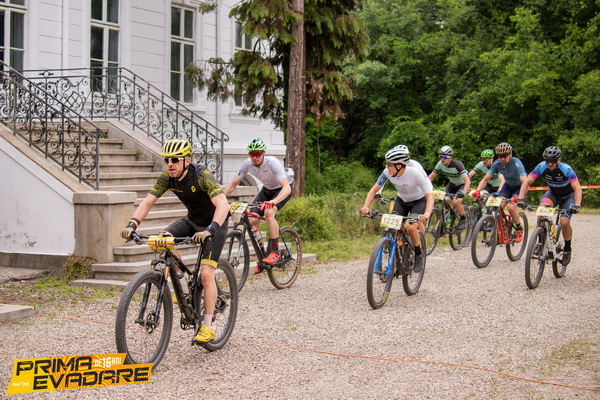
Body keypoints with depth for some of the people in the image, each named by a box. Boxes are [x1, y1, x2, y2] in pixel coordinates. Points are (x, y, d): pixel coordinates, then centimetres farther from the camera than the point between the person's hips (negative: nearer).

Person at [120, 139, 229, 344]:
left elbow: (223, 205, -41)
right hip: (192, 220, 6)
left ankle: (207, 327, -7)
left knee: (206, 273, -17)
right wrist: (132, 224, -31)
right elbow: (147, 202, -15)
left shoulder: (202, 175, -30)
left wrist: (210, 230, -55)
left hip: (214, 223, -6)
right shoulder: (167, 177, -13)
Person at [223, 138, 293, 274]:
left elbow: (287, 188, -43)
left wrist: (273, 202, -60)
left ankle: (274, 252, -22)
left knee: (269, 212, -33)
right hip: (267, 190, 6)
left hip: (282, 190, -6)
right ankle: (261, 257, 6)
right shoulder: (247, 164, -19)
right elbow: (233, 184, -9)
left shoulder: (272, 163, -34)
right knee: (252, 220, -11)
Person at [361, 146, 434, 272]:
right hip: (401, 200, 4)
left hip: (419, 201, -4)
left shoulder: (415, 173, -34)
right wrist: (366, 207, -30)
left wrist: (427, 214, -53)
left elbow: (429, 196, -35)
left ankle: (419, 254, 1)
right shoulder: (388, 172, -23)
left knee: (410, 228, -26)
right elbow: (374, 189, -14)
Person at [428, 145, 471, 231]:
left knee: (456, 202, -26)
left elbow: (467, 181, -39)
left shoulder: (457, 165, -33)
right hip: (452, 183, 6)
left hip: (462, 184, -5)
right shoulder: (440, 164, -17)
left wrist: (462, 193, -53)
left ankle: (463, 219, 1)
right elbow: (431, 176, -9)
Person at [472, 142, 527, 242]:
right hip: (508, 185, 5)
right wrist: (477, 191, -33)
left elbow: (524, 182, -41)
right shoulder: (497, 164, -18)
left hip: (519, 186, -5)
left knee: (511, 207, -25)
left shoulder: (516, 163, -32)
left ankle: (519, 230, -1)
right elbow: (486, 179, -16)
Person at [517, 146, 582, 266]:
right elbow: (527, 182, -22)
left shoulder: (566, 169, -32)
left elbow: (578, 189, -37)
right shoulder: (541, 167, -24)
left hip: (568, 196, -2)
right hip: (553, 193, 3)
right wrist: (521, 198, -36)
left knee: (564, 222, -22)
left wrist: (577, 205, -52)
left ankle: (567, 250, 3)